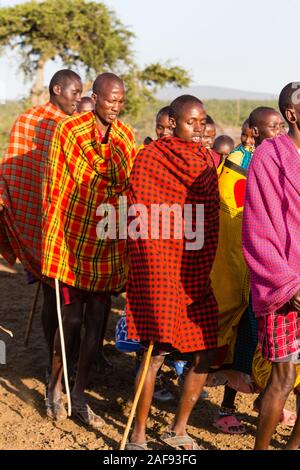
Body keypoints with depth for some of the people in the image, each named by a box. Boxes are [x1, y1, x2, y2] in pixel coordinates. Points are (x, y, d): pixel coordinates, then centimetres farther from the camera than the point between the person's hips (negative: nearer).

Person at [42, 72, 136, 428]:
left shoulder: (126, 137, 5)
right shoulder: (68, 131, -8)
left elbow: (130, 188, 12)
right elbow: (53, 186, -4)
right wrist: (52, 238, -3)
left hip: (109, 244, 4)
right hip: (72, 239, -4)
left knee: (97, 319, 8)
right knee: (71, 318, 0)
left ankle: (79, 396, 23)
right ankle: (54, 388, 24)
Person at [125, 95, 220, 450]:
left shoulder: (205, 160, 12)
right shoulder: (151, 157, -6)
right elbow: (139, 216, -8)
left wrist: (208, 268, 14)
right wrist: (152, 267, -13)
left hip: (197, 271, 7)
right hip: (161, 266, -6)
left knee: (206, 351, 7)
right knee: (157, 352, -7)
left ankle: (178, 431, 23)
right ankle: (137, 436, 9)